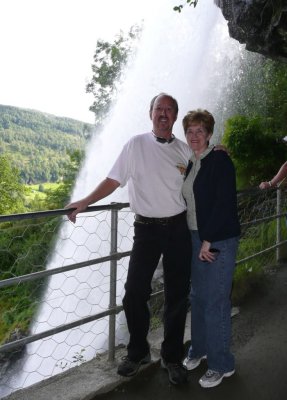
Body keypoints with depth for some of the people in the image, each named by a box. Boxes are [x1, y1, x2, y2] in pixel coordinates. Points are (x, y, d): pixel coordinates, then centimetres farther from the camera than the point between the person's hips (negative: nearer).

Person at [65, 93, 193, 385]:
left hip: (178, 228, 2)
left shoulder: (184, 149, 7)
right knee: (135, 292, -1)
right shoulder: (136, 145, 1)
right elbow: (113, 180, -1)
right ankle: (138, 352, 23)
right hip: (146, 229, -1)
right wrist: (85, 202, -10)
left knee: (177, 295, 8)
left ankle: (172, 357, 25)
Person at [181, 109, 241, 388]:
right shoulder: (188, 164, 11)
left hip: (218, 240, -7)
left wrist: (208, 241, -17)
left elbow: (225, 204, -17)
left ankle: (221, 364, 15)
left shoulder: (220, 161, -10)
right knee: (197, 296, 15)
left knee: (215, 302, -1)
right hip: (195, 238, 7)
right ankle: (199, 349, 33)